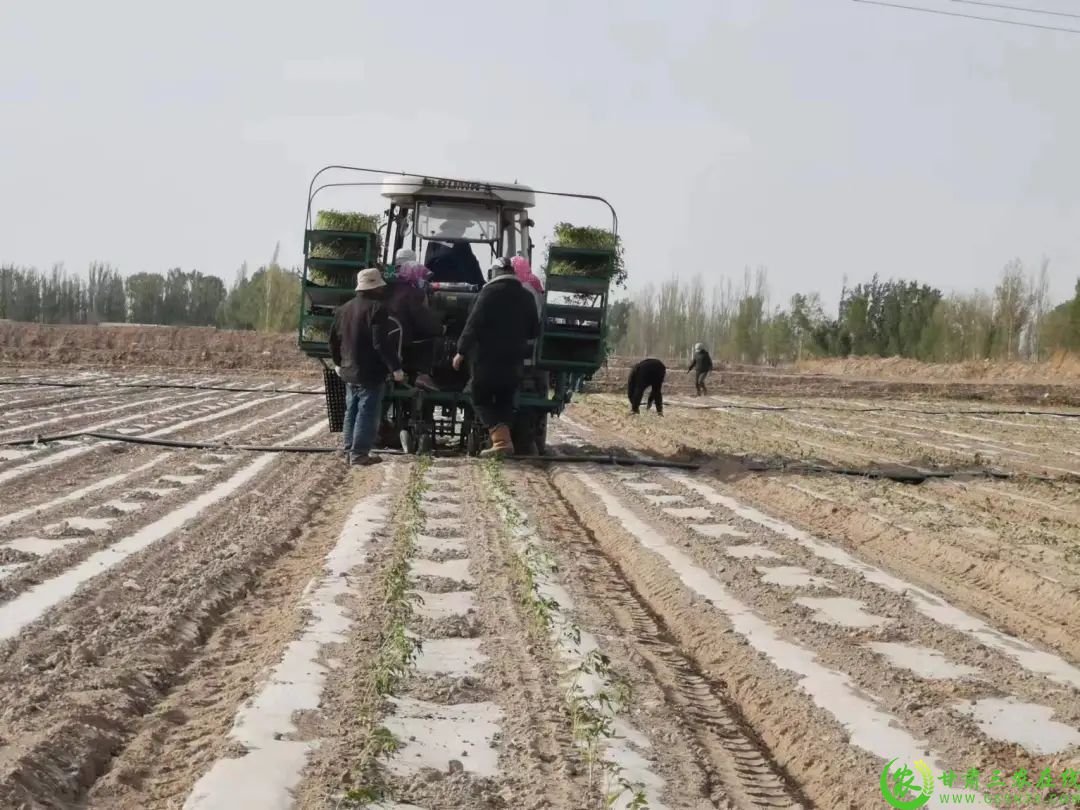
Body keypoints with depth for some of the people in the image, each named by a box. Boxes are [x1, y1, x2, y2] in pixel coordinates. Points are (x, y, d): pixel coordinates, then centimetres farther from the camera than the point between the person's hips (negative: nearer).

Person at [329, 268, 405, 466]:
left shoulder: (344, 309, 11)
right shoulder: (377, 308, -16)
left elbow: (334, 339, 17)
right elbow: (381, 343, -22)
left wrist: (338, 362, 31)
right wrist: (395, 367, -18)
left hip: (349, 371, 8)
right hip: (370, 373, -8)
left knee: (352, 412, 16)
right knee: (367, 413, -5)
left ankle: (350, 450, 22)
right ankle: (359, 454, -7)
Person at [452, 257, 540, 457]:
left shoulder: (490, 293, -9)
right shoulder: (527, 296, 7)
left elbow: (473, 325, -15)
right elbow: (534, 331, 14)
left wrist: (461, 351, -10)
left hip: (487, 360, -5)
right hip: (514, 361, 5)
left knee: (481, 399, 3)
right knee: (505, 402, 16)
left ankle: (501, 440, -14)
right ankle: (503, 439, 9)